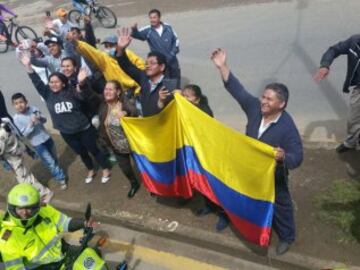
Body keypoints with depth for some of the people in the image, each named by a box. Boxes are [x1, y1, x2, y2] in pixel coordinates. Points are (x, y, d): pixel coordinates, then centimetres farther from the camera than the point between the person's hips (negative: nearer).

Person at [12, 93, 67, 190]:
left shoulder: (33, 108, -7)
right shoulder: (16, 119, -16)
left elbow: (44, 119, 4)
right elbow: (23, 135, -18)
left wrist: (40, 118, -19)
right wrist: (31, 124, -29)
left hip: (47, 138, 4)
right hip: (38, 144, -4)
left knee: (54, 158, 21)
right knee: (50, 162, 1)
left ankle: (58, 173, 43)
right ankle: (60, 179, 16)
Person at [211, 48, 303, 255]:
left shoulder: (288, 127, -29)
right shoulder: (255, 107, -16)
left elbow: (297, 158, -28)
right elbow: (237, 89, -13)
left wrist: (283, 157, -52)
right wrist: (222, 66, -21)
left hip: (273, 174, -5)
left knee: (279, 205, 18)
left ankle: (287, 237, 44)